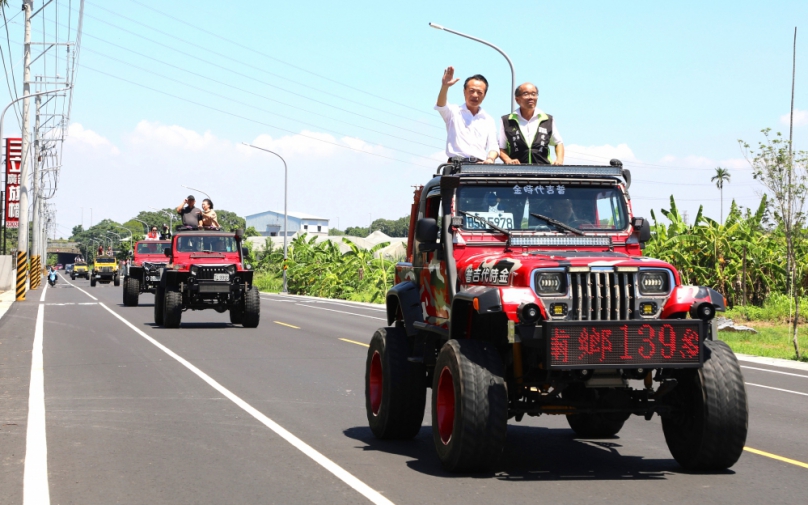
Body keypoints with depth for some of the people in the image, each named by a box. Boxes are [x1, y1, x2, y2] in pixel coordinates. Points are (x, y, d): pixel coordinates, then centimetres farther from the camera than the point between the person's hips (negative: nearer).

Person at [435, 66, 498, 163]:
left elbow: (493, 146, 11)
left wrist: (490, 159, -12)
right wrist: (445, 86, -27)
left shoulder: (489, 121, 18)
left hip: (481, 166, 2)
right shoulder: (454, 112, 13)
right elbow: (440, 107, -8)